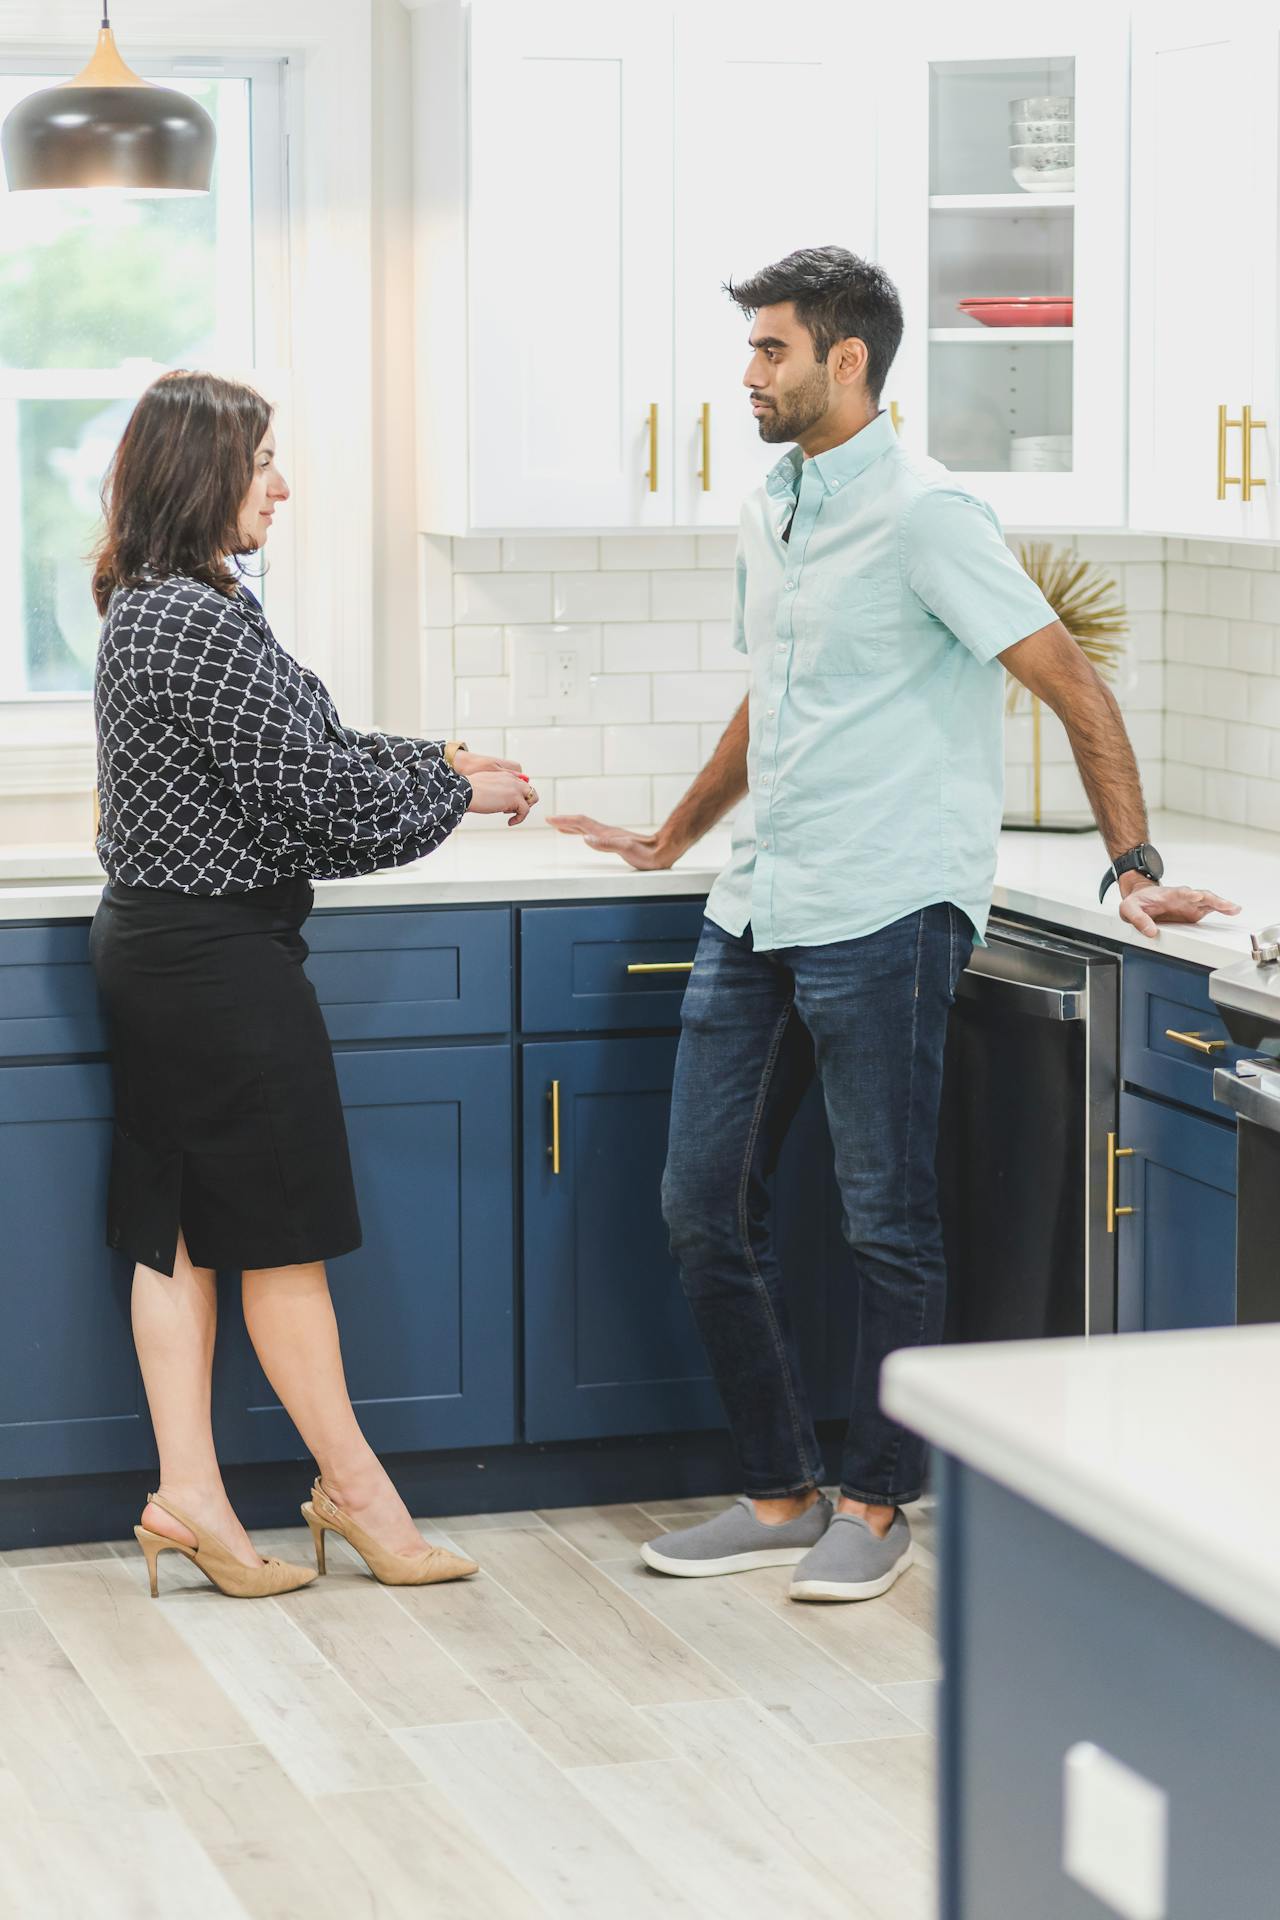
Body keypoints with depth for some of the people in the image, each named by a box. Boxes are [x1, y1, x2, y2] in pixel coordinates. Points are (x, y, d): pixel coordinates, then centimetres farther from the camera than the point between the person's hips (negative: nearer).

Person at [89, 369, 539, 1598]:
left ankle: (187, 1493, 11)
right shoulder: (205, 624, -20)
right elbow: (315, 790, -19)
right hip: (222, 955, -10)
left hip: (149, 944, 10)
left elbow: (292, 760, 17)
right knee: (282, 1231, 2)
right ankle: (352, 1485, 14)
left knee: (175, 1231, 9)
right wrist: (458, 790, -5)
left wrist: (430, 759, 11)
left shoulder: (147, 610, 12)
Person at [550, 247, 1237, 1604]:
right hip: (757, 914, 8)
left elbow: (1077, 692, -11)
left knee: (887, 1222, 1)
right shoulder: (770, 518, 15)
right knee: (704, 1207, 7)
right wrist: (668, 842, 37)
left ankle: (876, 1504, 14)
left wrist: (1134, 866, -16)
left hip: (883, 917, -8)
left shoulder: (923, 516, -10)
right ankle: (779, 1494, 18)